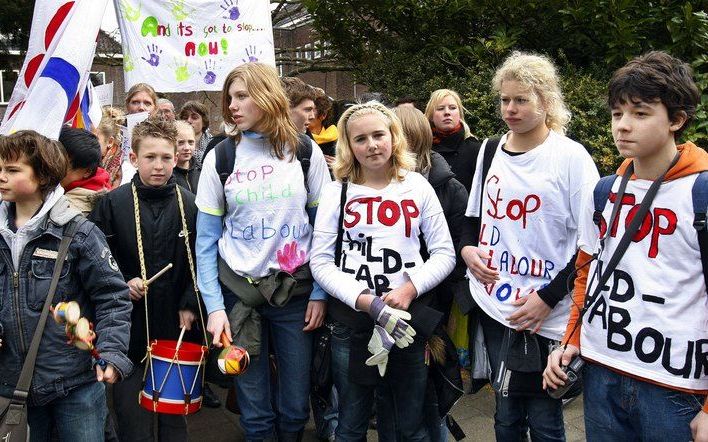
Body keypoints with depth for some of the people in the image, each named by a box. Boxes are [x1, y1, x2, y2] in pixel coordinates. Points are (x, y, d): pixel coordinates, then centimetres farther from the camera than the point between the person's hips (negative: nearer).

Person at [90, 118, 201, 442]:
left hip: (175, 326, 1)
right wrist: (121, 284, -14)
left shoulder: (190, 204, 1)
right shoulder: (112, 204, -4)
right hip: (128, 325, -1)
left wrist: (190, 303, -4)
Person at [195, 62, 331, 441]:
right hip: (238, 290, 0)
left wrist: (320, 292, -4)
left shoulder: (305, 152, 0)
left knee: (295, 408, 8)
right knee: (255, 412, 7)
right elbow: (206, 240, 0)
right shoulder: (219, 157, 0)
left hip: (296, 290, 0)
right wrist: (214, 306, -7)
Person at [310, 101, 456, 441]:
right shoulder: (337, 192, 1)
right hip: (352, 321, 0)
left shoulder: (417, 187, 3)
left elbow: (444, 253, 3)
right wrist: (365, 301, -16)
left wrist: (410, 288, -14)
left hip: (409, 321, 1)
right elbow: (321, 262, -3)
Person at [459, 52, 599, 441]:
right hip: (494, 307, 5)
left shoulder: (571, 157, -9)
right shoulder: (489, 151, 8)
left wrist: (548, 297, -16)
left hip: (546, 318, -5)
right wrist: (468, 248, -2)